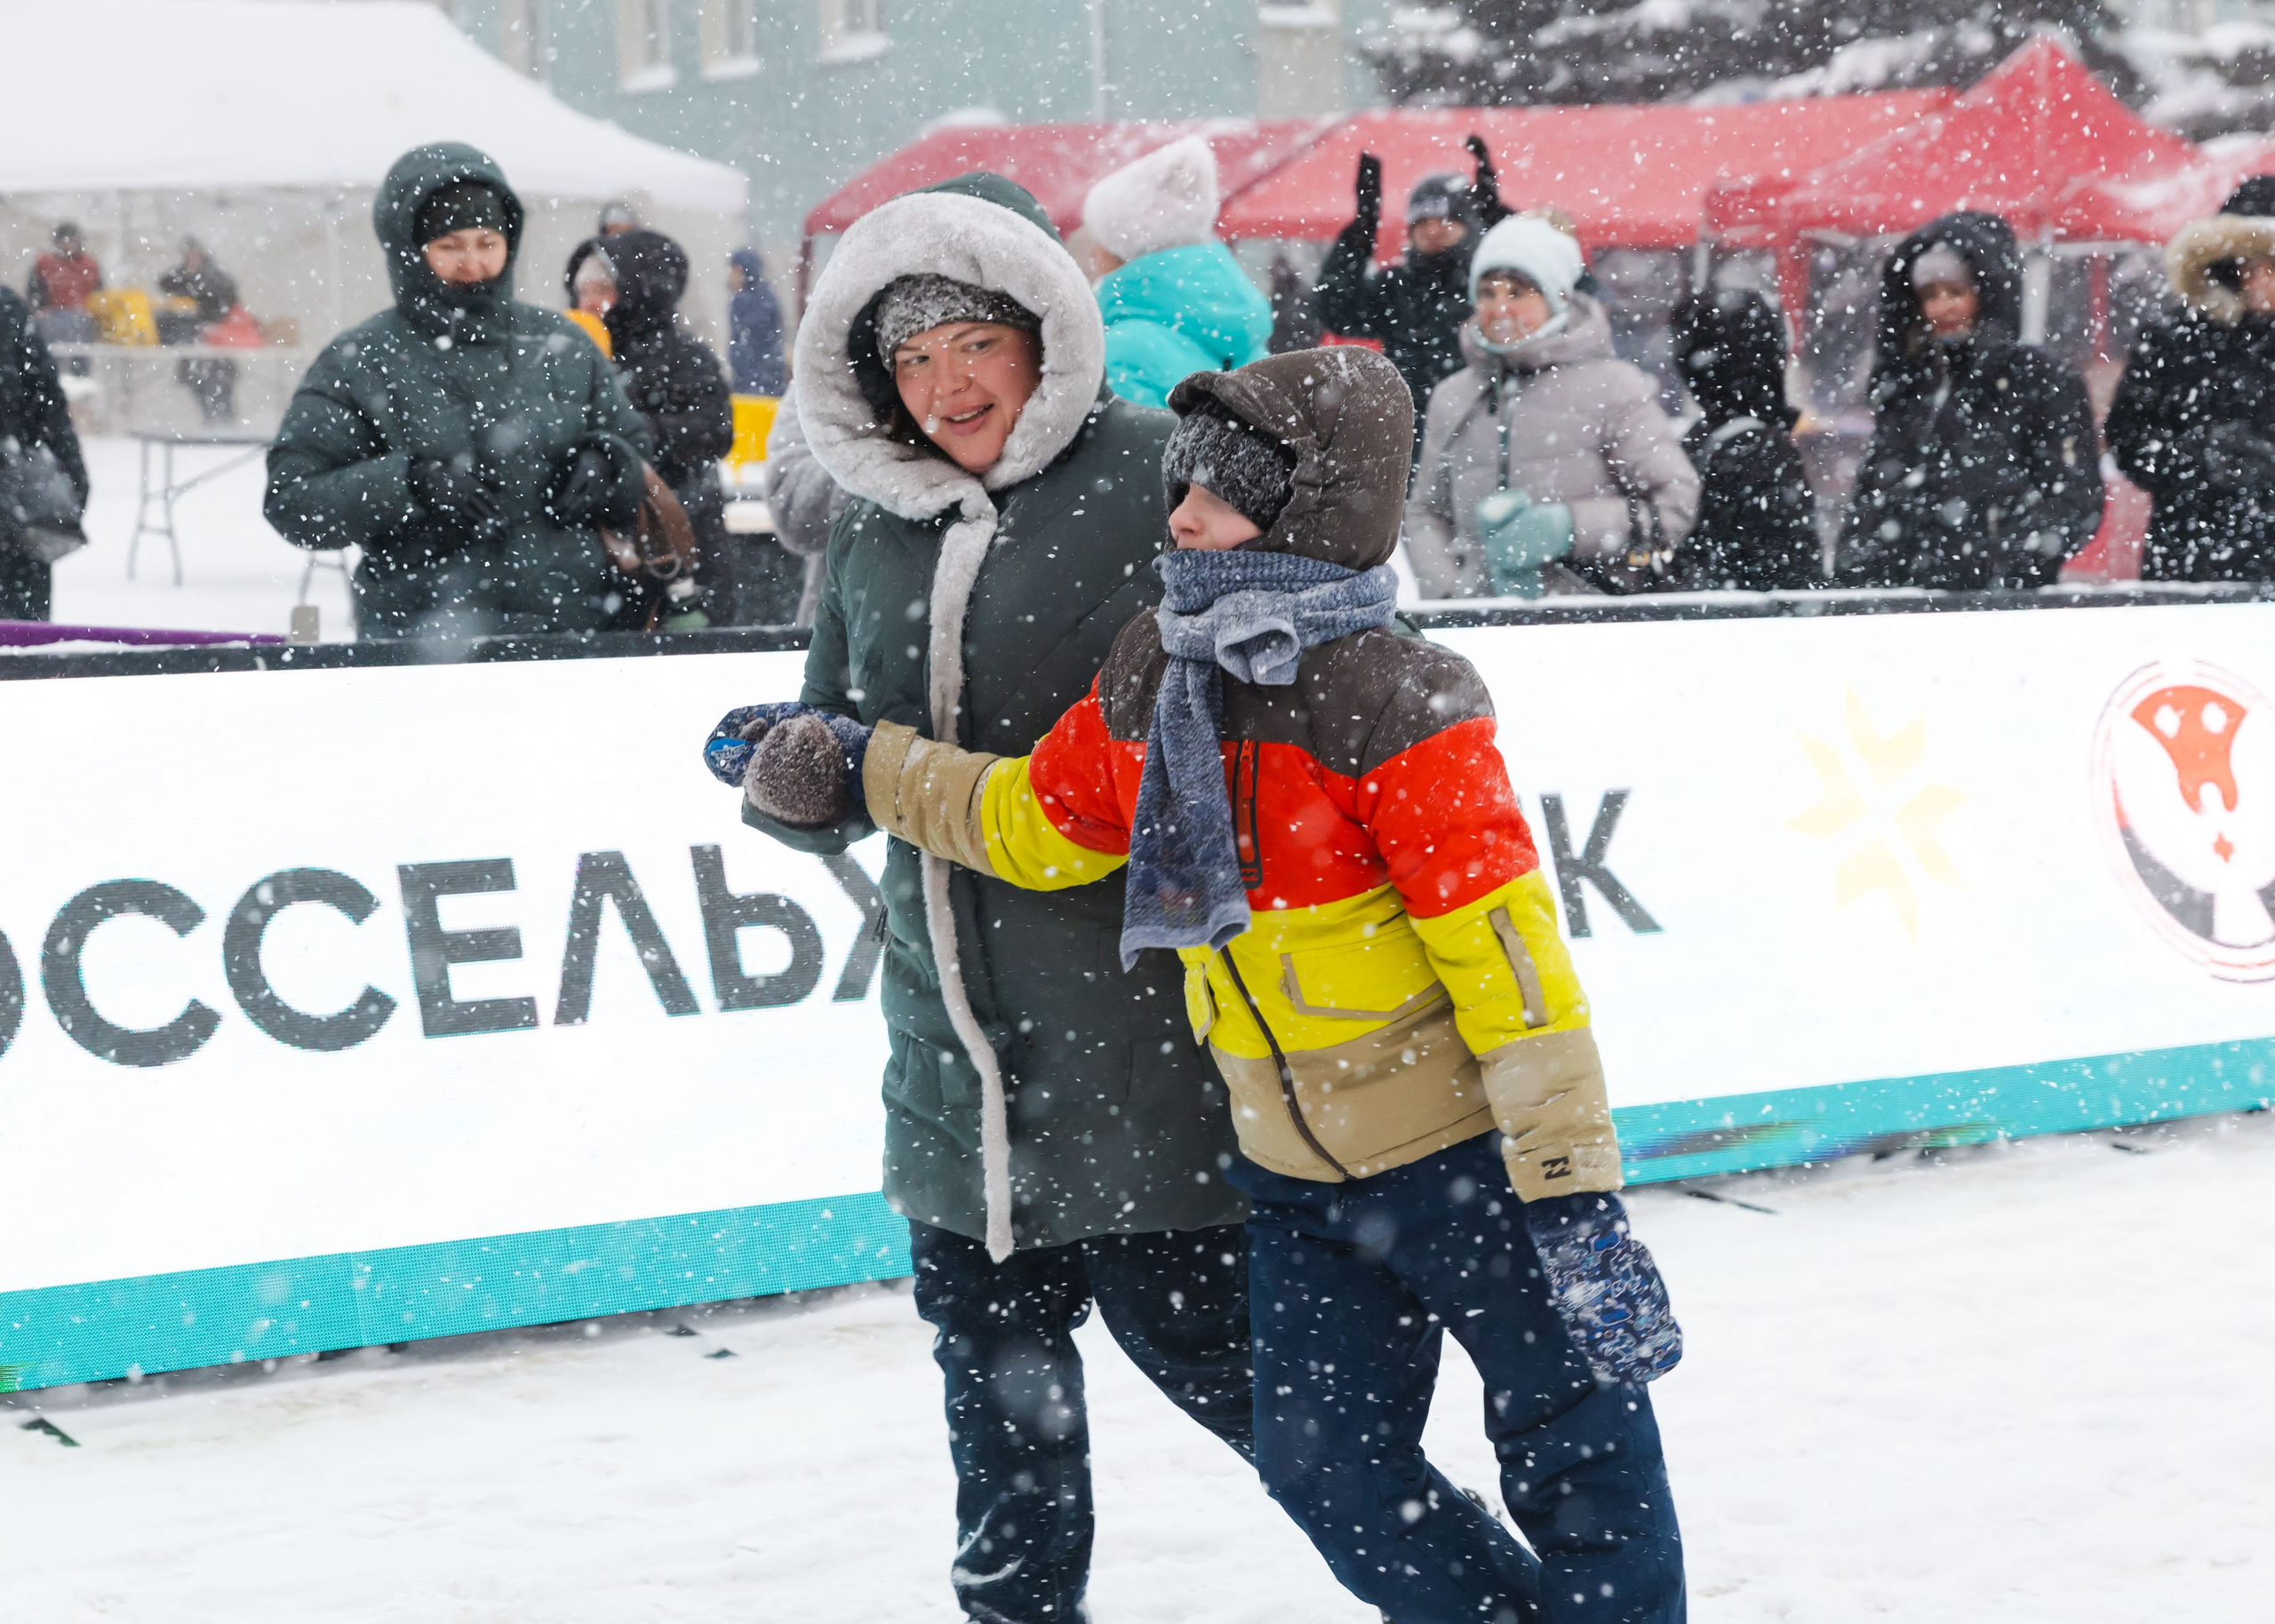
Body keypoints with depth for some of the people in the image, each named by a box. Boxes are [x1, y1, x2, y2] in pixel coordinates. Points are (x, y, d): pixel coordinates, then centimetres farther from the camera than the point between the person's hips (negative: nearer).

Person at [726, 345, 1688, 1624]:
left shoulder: (1395, 708, -20)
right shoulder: (1150, 675, 2)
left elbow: (1507, 947, -21)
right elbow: (1037, 821, 18)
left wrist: (1575, 1192, -23)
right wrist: (854, 768, 19)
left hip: (1461, 1155, -7)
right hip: (1297, 1175, 7)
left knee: (1577, 1445, 1)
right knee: (1330, 1469, 9)